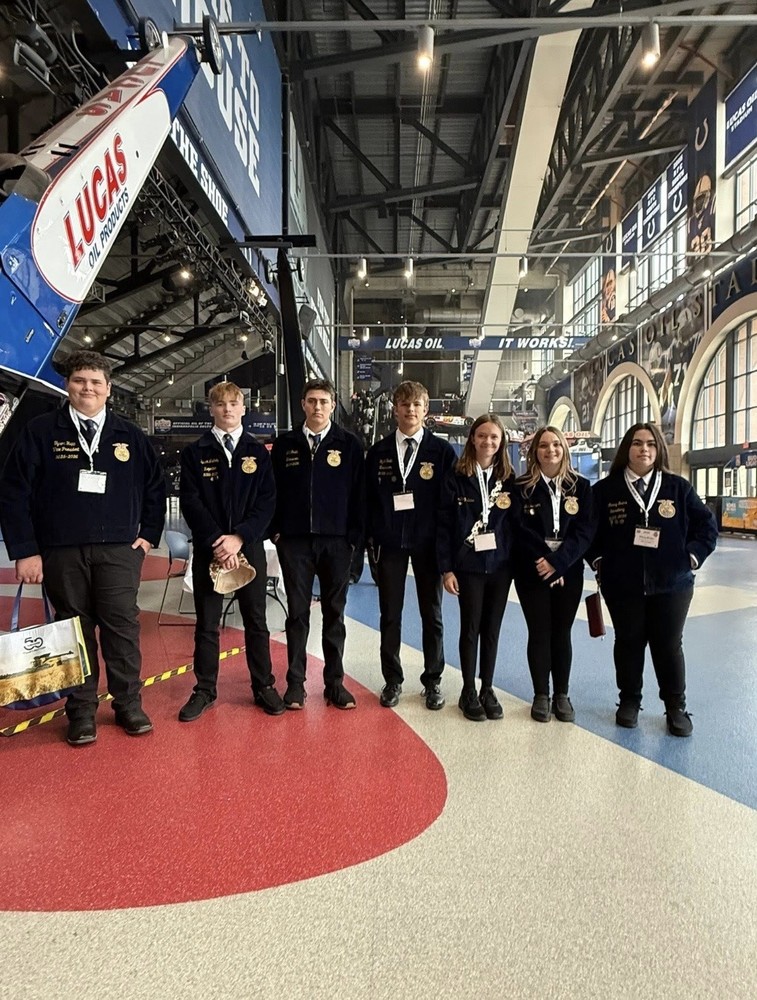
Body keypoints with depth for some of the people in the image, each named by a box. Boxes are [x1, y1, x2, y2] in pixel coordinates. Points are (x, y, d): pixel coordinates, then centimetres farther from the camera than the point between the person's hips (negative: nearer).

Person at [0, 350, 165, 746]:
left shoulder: (129, 435, 8)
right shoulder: (40, 431, 2)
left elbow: (155, 487, 15)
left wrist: (148, 534, 7)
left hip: (119, 550, 1)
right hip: (61, 551, 0)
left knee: (122, 626, 0)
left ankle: (129, 704, 14)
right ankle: (81, 711, 19)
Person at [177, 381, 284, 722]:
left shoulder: (258, 452, 5)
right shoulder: (195, 452, 3)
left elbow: (267, 501, -2)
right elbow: (190, 501, -4)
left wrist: (239, 537, -13)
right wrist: (217, 540, -14)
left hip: (249, 546, 0)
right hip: (208, 548, 0)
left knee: (256, 620, 7)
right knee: (206, 623, 7)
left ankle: (264, 687, 19)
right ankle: (205, 690, 20)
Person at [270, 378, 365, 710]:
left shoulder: (349, 444, 2)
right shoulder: (284, 444, 6)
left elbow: (359, 495, 0)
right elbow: (272, 490, 8)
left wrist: (354, 538, -4)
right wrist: (275, 531, 1)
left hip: (336, 542, 0)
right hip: (294, 542, 1)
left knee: (334, 614, 8)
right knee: (298, 614, 6)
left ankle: (334, 682, 19)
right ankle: (295, 683, 16)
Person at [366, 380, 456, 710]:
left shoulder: (442, 451, -1)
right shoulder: (378, 452, 5)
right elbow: (368, 497, 7)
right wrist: (372, 535, 1)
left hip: (428, 543, -1)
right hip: (389, 543, 1)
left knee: (432, 614, 9)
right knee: (390, 614, 8)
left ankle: (433, 681, 23)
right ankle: (392, 680, 22)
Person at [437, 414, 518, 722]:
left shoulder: (508, 479, 5)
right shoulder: (457, 476, -4)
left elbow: (515, 523, 6)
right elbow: (444, 523, -5)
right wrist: (446, 568, -9)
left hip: (500, 566, 3)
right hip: (468, 565, -3)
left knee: (492, 629, 10)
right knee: (471, 628, 5)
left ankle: (487, 689, 24)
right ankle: (469, 692, 18)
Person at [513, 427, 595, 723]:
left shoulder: (580, 486, 3)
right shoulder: (522, 487, -2)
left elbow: (585, 531, -4)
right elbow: (521, 531, -8)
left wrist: (557, 562, -15)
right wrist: (543, 563, -16)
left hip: (568, 572, 2)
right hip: (532, 572, -1)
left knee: (562, 633, 9)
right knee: (539, 633, 4)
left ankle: (562, 695, 22)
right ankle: (541, 695, 17)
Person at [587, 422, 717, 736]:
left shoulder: (678, 488, 1)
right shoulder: (605, 489, -2)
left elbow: (707, 525, 5)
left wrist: (691, 557, -4)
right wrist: (598, 561, -2)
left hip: (671, 584, 1)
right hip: (622, 585, 0)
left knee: (669, 644, 8)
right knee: (628, 642, 11)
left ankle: (676, 707, 24)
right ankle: (629, 700, 28)